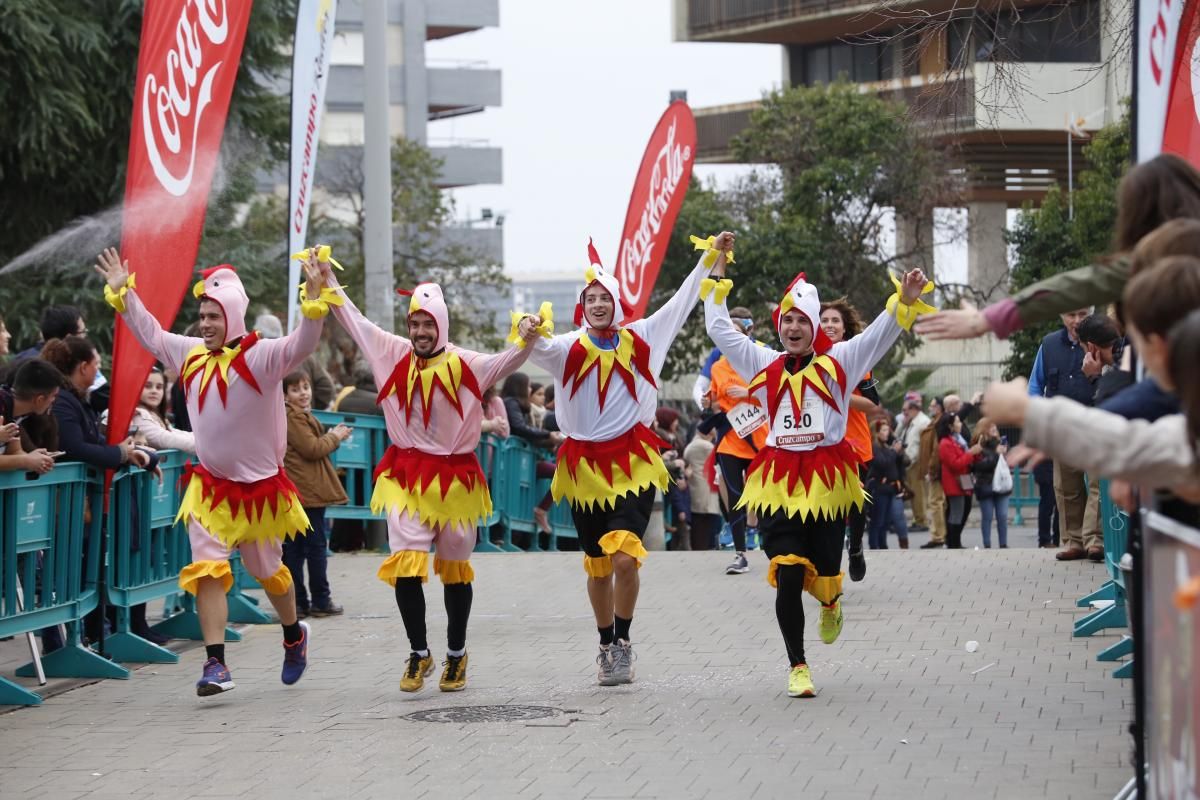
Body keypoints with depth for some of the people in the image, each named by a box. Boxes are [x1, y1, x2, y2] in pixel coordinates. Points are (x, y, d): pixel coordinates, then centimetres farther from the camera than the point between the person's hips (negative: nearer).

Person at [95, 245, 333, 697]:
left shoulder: (261, 356, -15)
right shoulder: (191, 355, 4)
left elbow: (302, 344, -31)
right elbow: (150, 334, 18)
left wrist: (314, 297, -43)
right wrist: (123, 293, 18)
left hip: (259, 486, -4)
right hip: (210, 486, 4)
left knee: (268, 570, 14)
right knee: (207, 570, -10)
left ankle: (294, 635, 42)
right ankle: (216, 665, -12)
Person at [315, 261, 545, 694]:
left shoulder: (464, 365, -8)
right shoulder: (395, 355, 2)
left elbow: (505, 363, -23)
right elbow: (354, 321, 9)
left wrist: (526, 339, -42)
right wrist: (329, 281, 7)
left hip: (455, 477, -1)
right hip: (406, 475, 2)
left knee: (455, 568, 12)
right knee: (405, 564, -10)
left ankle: (456, 654, 27)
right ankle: (419, 653, 6)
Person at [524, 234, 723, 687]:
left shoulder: (641, 339, 4)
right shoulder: (569, 349, -1)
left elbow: (682, 303, 10)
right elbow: (536, 349, -20)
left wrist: (710, 259, 8)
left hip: (634, 463, -1)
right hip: (585, 466, 1)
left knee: (624, 558, -16)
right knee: (597, 565, 11)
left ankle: (622, 642, 2)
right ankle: (606, 647, 28)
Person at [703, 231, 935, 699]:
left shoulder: (837, 363, 4)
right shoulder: (764, 366, 9)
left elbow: (882, 332, -3)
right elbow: (718, 327, 15)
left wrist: (906, 300, -21)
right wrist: (718, 268, 17)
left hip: (827, 481, 0)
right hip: (778, 483, 1)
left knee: (825, 577, 4)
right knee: (787, 578, -8)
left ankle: (829, 603, 44)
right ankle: (797, 668, 4)